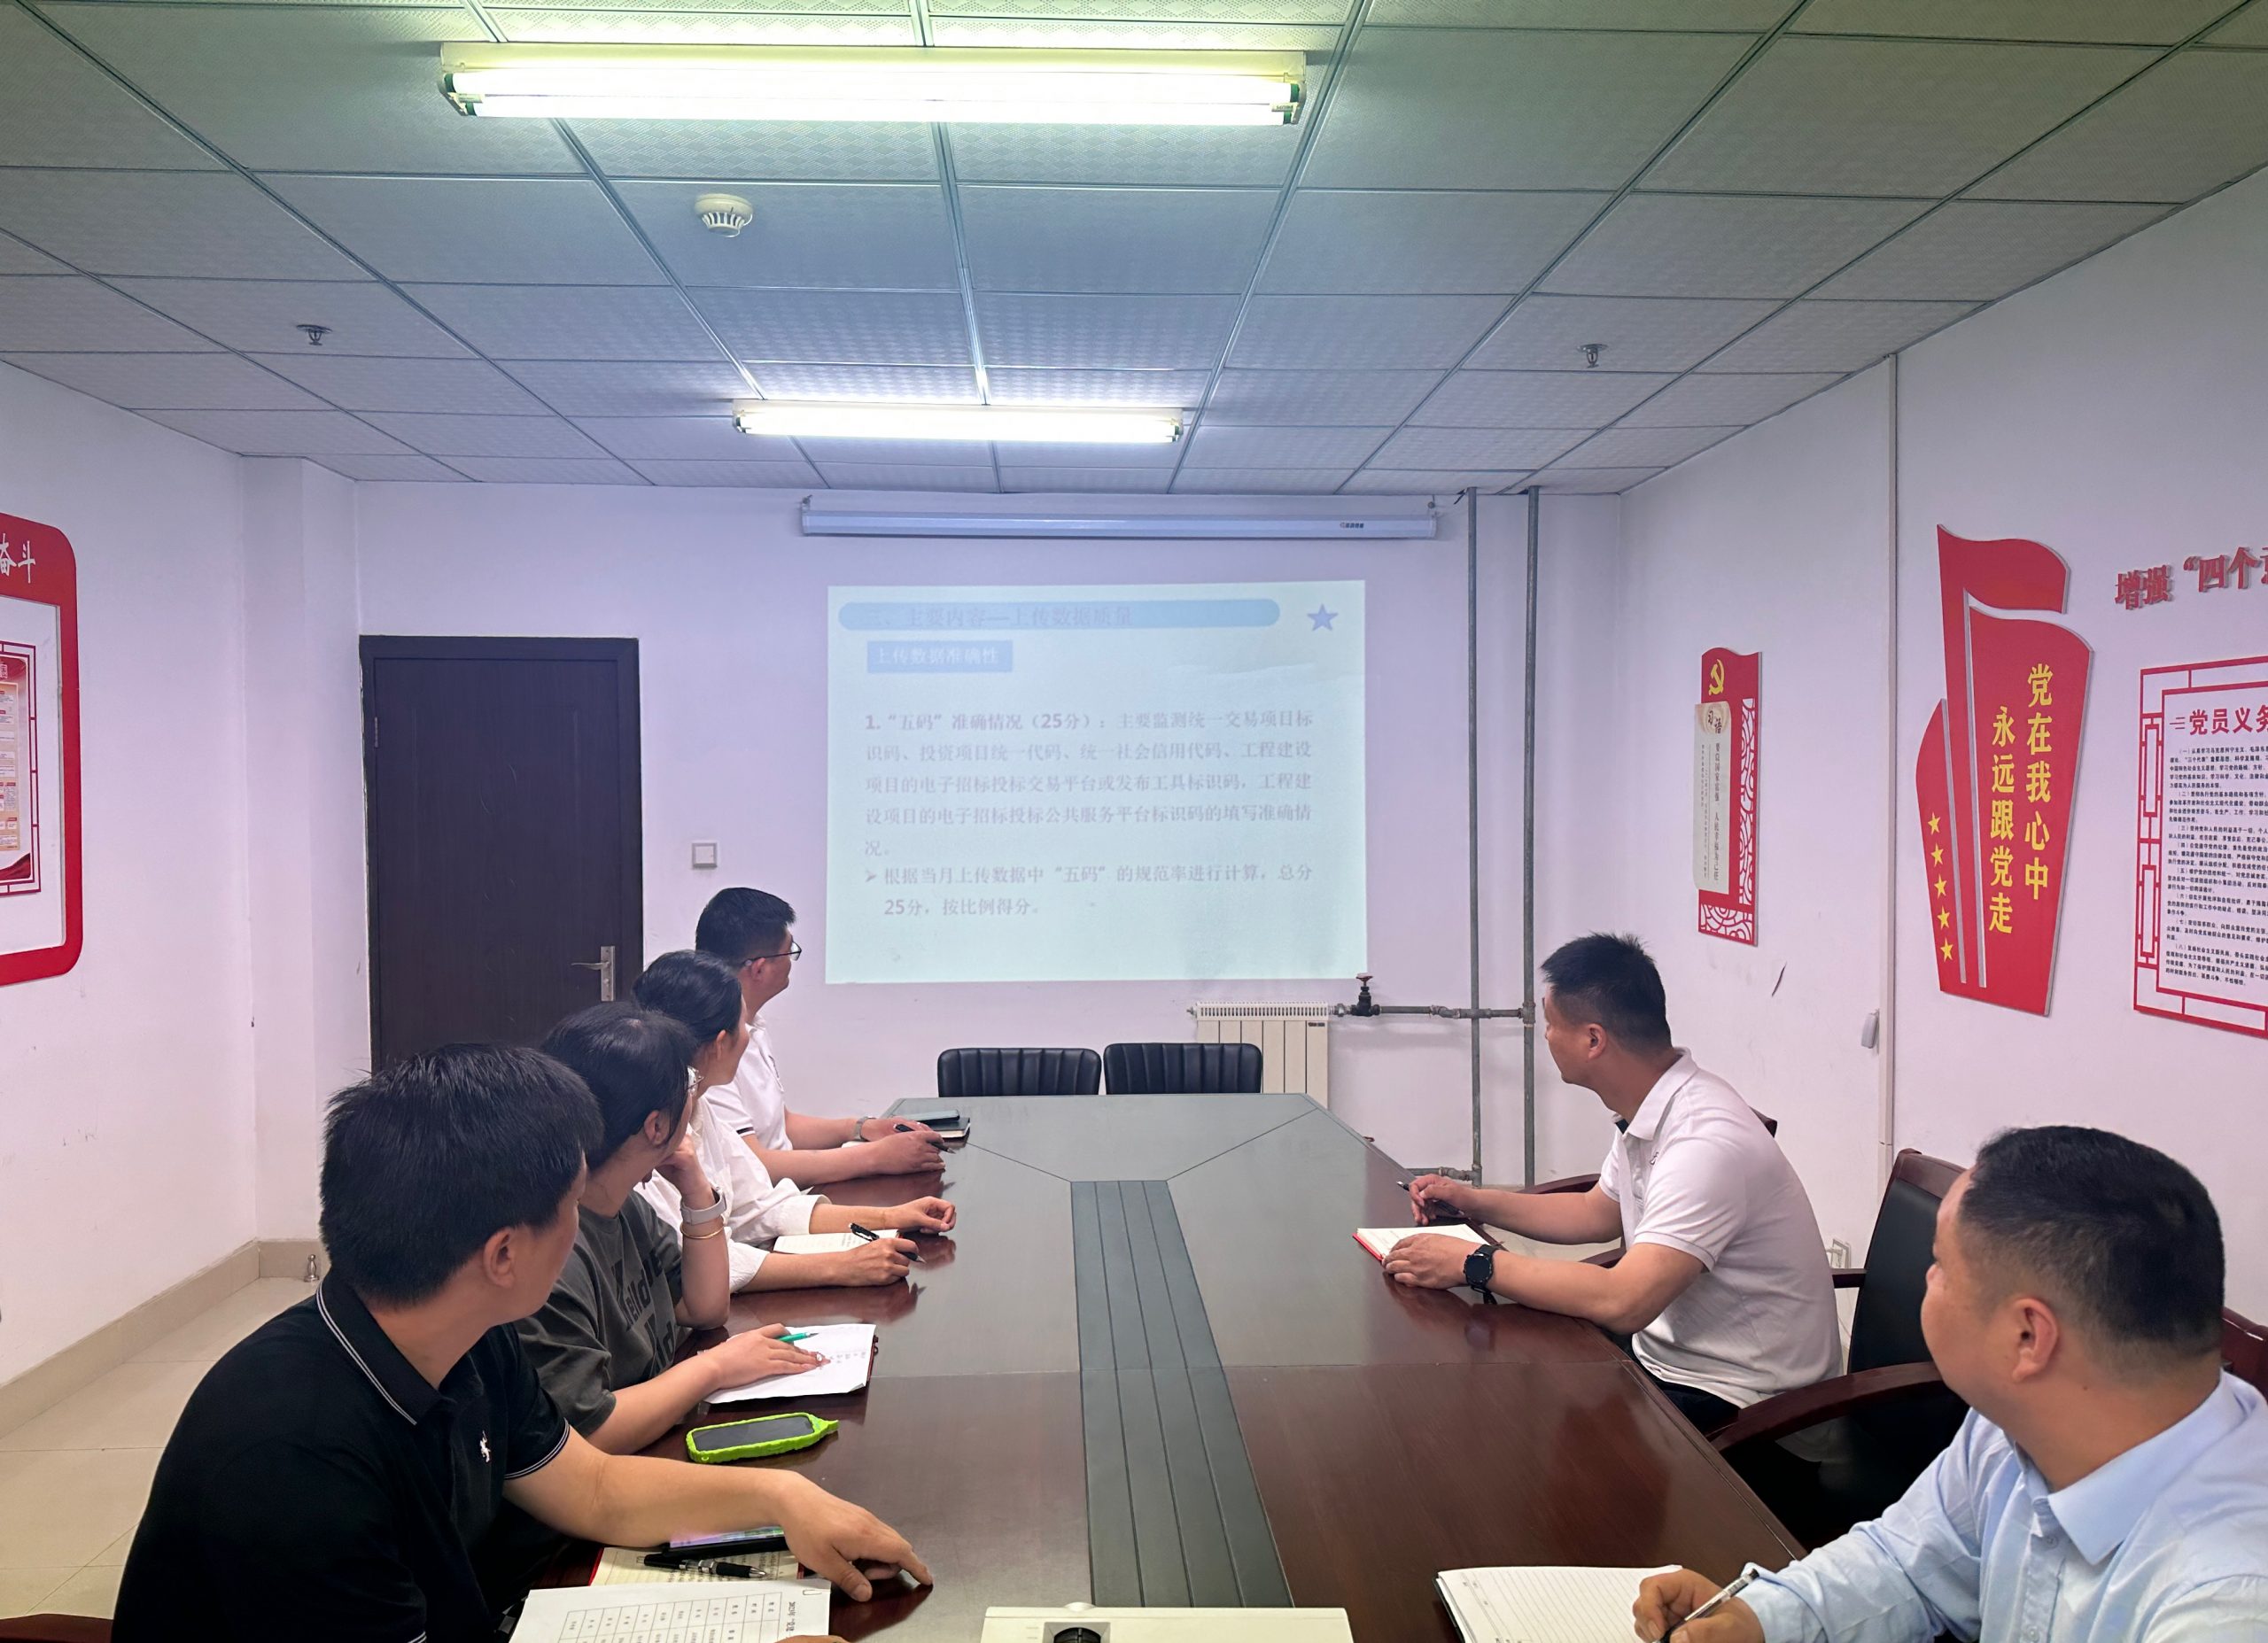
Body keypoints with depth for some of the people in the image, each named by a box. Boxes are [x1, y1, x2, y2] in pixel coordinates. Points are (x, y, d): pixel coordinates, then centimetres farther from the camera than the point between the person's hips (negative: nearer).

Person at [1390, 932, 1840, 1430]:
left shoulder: (1707, 1142, -28)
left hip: (1737, 1398, -9)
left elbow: (1623, 1301, -35)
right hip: (1665, 1351, 9)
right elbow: (1599, 1213, 22)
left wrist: (1474, 1263, -28)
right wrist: (1475, 1201, 13)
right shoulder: (1647, 1113, 3)